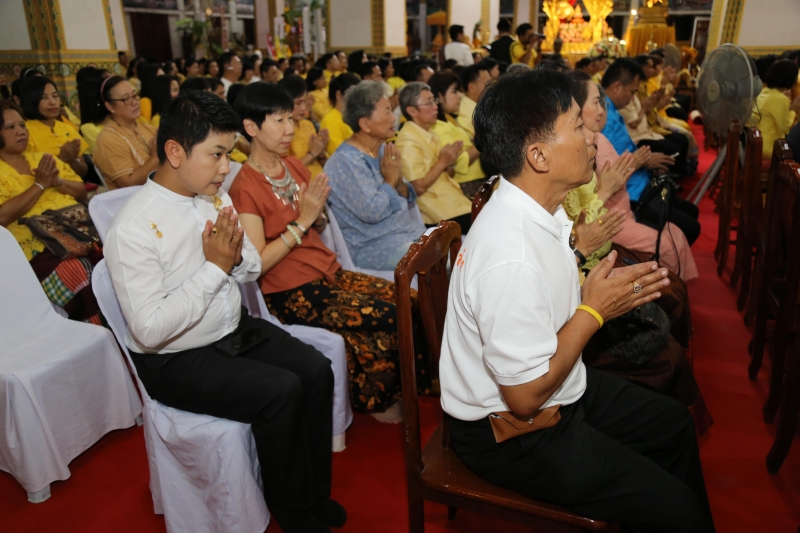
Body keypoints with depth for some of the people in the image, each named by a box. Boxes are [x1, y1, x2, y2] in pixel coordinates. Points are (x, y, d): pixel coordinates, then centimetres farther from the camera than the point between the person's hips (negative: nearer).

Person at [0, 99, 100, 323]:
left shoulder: (43, 158, 22)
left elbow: (82, 192, 20)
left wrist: (57, 181, 0)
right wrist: (40, 184, -6)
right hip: (37, 248, -5)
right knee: (79, 274, -35)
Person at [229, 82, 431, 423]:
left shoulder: (294, 166, 9)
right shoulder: (245, 188, -13)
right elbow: (256, 264, -18)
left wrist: (317, 211, -8)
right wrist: (302, 220, -19)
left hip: (327, 271, 7)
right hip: (290, 292, -7)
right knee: (385, 316, -19)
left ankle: (394, 387, 12)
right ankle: (373, 400, 8)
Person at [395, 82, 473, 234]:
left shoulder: (428, 134, 13)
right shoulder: (409, 141, -14)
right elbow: (418, 187, -18)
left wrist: (450, 163, -2)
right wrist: (442, 162, -15)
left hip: (453, 198, 9)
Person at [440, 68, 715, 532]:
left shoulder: (542, 210, -5)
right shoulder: (511, 259, -35)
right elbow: (525, 397, -27)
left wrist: (608, 289, -8)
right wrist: (595, 310, -21)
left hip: (560, 386, 9)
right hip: (512, 431, -9)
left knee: (675, 423, 22)